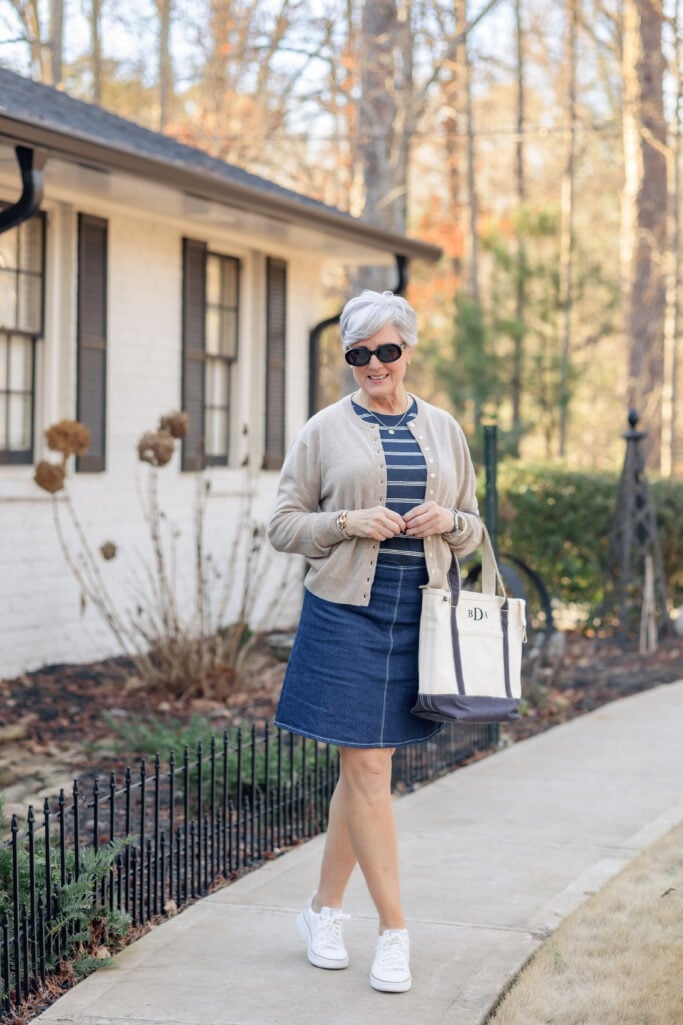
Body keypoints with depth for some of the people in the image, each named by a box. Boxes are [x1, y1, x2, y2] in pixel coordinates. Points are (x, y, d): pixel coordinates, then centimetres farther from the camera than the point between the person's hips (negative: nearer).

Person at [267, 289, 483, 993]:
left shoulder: (443, 430, 12)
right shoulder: (325, 431, 2)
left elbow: (473, 530, 17)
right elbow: (283, 525, 2)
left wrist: (448, 520, -5)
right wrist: (348, 522, -14)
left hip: (418, 611, 3)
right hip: (345, 610, -3)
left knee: (366, 767, 9)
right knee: (367, 768, -6)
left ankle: (324, 909, 23)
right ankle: (393, 930, 1)